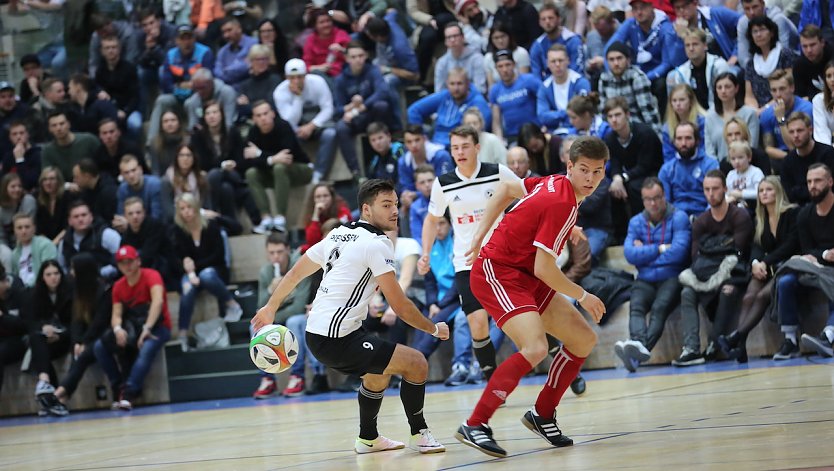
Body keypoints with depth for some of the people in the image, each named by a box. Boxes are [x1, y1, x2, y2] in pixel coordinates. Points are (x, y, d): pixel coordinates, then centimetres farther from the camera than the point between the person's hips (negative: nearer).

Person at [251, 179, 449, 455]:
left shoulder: (339, 235, 13)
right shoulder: (377, 244, -13)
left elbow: (296, 272, 22)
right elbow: (399, 305, -14)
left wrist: (271, 307, 35)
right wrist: (434, 329, 0)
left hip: (316, 333, 10)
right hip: (336, 339, -10)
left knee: (379, 371, 31)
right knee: (416, 364, -9)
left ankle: (368, 439, 40)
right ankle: (419, 436, 4)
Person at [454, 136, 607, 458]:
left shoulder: (555, 184, 3)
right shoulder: (562, 205, -24)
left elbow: (506, 189, 16)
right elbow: (543, 269, -25)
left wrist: (480, 237, 13)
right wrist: (583, 296, -10)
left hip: (524, 276, 10)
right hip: (498, 272, -10)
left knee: (584, 340, 9)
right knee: (535, 349, -29)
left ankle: (542, 415, 20)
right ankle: (474, 426, -25)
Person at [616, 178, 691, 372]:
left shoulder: (678, 218, 0)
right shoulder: (636, 222, 13)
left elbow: (679, 252, -13)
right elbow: (630, 254, -1)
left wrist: (644, 252, -2)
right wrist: (660, 249, -6)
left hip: (671, 277, -3)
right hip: (645, 280, 3)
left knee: (660, 307, -31)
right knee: (636, 306, -28)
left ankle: (643, 347, -54)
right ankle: (639, 345, -53)